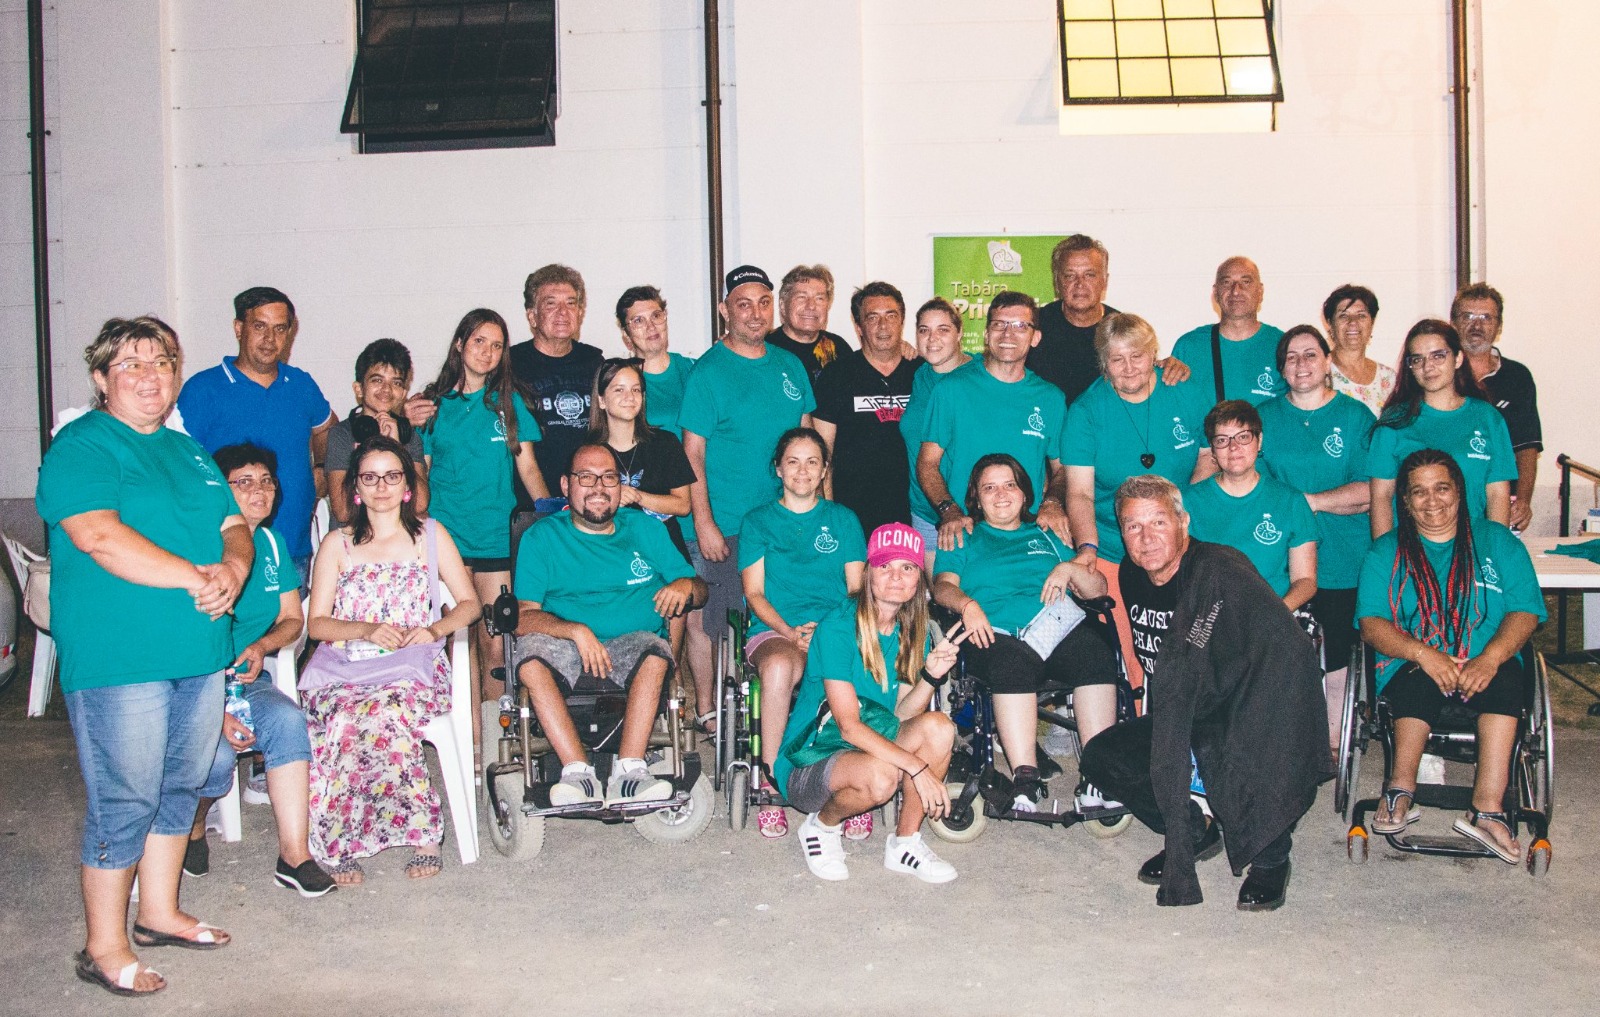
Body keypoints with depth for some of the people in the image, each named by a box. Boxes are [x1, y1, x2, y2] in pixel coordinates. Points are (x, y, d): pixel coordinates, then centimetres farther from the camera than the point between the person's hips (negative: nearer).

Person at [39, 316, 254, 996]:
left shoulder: (188, 451, 18)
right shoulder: (79, 447, -7)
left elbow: (234, 525, 14)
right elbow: (99, 536, -21)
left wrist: (232, 569, -9)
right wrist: (195, 577, -20)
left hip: (199, 651, 8)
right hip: (118, 657, -7)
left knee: (179, 788, 16)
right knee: (123, 802, -2)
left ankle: (158, 913, 32)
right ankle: (104, 950, 10)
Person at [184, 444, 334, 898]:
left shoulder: (272, 543, 10)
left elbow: (293, 618, 17)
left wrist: (261, 646, -7)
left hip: (248, 678, 5)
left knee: (287, 719, -28)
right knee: (217, 755, -31)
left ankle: (294, 856, -26)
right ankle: (192, 826, 7)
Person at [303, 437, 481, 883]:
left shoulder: (431, 535, 15)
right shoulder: (337, 544, 15)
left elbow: (469, 603, 13)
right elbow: (315, 623, 9)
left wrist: (434, 630, -7)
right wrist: (366, 630, -10)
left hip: (413, 669, -1)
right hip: (343, 669, 1)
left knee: (385, 713, -36)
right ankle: (422, 830, -24)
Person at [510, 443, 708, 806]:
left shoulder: (645, 528, 16)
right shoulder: (541, 537, 9)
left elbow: (701, 592, 15)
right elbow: (523, 617, -4)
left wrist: (686, 585, -9)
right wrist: (577, 631, -22)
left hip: (631, 650, 1)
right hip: (566, 653, -1)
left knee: (654, 649, -32)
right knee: (531, 651, -32)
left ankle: (629, 770, -35)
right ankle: (578, 772, -33)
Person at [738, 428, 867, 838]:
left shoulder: (843, 519, 18)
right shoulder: (759, 521, 15)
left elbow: (857, 588, 11)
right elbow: (754, 593, 7)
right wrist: (790, 631, -11)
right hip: (775, 630, 0)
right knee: (779, 666, -39)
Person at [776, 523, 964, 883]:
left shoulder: (913, 631, 3)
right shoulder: (838, 626, -19)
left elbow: (902, 714, -2)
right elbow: (849, 726, -23)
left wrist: (931, 675, -20)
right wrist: (918, 767, -29)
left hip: (874, 746, 6)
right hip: (810, 760, -6)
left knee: (938, 726, -21)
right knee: (881, 775, -37)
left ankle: (905, 844, -5)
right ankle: (823, 825, -3)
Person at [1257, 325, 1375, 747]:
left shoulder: (1356, 416, 5)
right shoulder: (1265, 417, 9)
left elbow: (1368, 492, -3)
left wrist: (1310, 500, -12)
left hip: (1341, 564, -1)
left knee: (1336, 657, 1)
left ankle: (1333, 742, 13)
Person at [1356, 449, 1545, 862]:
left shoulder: (1497, 542, 13)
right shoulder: (1386, 552, 13)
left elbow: (1526, 612, 1)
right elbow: (1371, 624, 1)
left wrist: (1489, 658, -19)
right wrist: (1424, 654, -19)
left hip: (1485, 671, 1)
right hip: (1413, 669, 0)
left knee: (1508, 676, -34)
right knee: (1420, 680, -36)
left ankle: (1488, 805, -38)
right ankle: (1401, 788, -28)